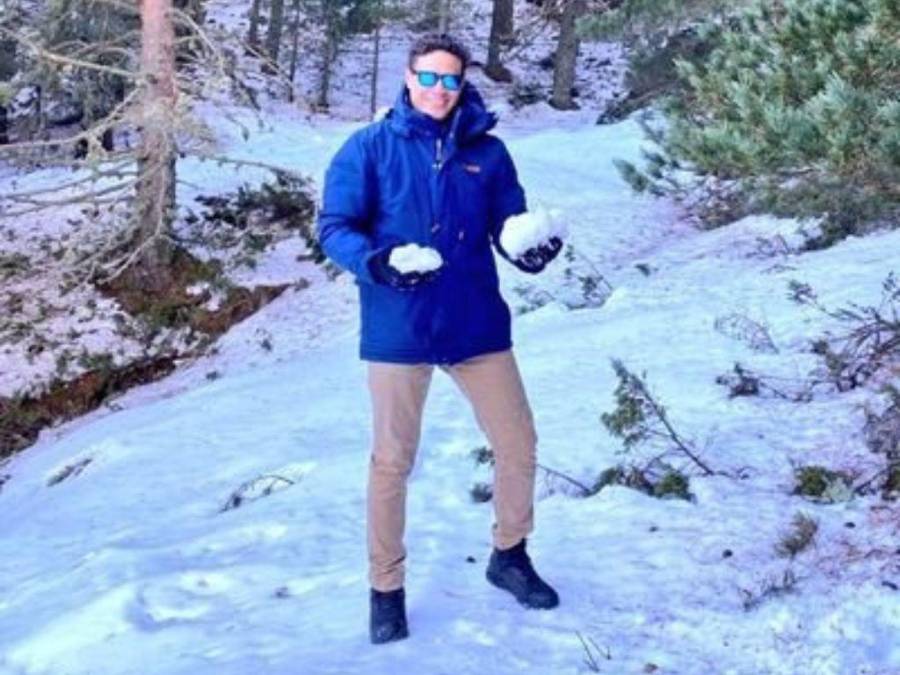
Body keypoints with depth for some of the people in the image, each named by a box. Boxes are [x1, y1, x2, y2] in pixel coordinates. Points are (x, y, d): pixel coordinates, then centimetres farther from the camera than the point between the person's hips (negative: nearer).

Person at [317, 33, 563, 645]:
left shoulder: (488, 151, 5)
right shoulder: (370, 147, -3)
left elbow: (510, 223, 8)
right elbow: (335, 227, -5)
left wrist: (531, 249, -16)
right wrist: (374, 262, -25)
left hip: (477, 324, 3)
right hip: (398, 330, -3)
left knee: (519, 445, 10)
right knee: (392, 461, 7)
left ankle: (510, 556, 34)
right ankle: (387, 588, 23)